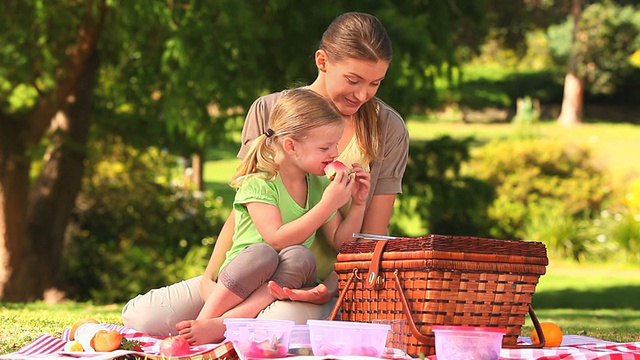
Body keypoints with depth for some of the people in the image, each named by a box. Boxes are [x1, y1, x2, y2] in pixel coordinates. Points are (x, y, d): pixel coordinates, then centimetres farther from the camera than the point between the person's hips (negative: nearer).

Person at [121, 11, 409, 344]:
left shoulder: (389, 131, -2)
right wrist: (209, 277, -7)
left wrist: (330, 288, -17)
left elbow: (371, 236, 0)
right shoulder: (268, 111, 1)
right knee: (141, 317, -12)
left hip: (321, 288, -3)